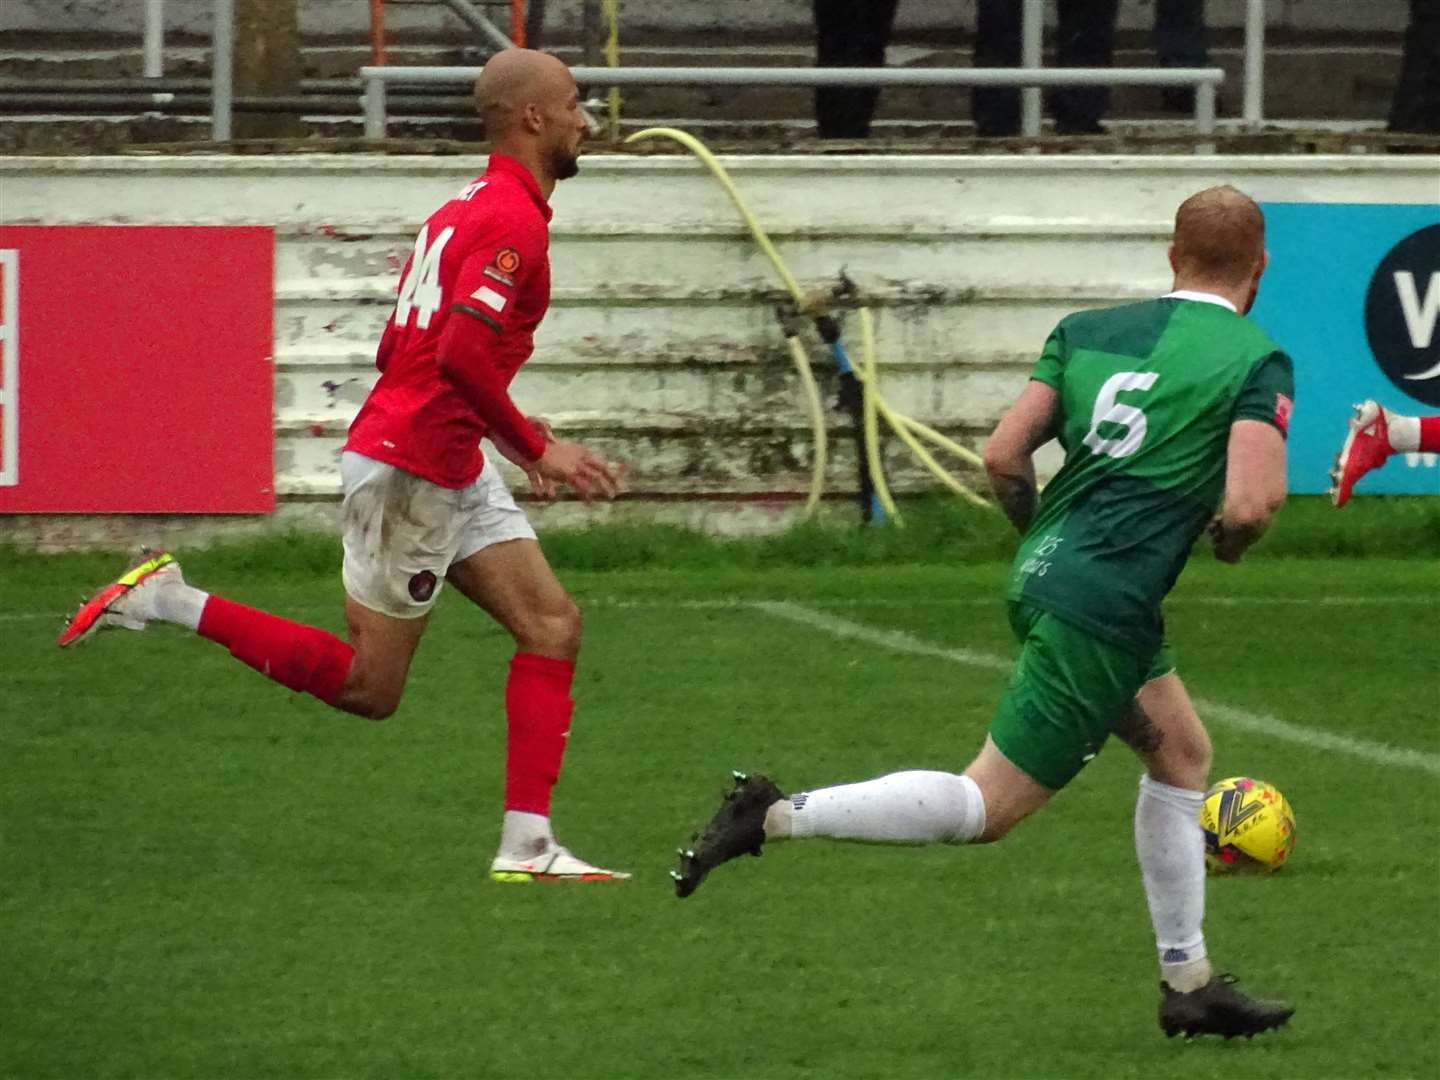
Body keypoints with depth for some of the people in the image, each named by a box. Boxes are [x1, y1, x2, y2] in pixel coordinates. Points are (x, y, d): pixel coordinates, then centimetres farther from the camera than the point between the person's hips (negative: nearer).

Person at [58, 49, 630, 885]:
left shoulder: (467, 212, 16)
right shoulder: (513, 221, -16)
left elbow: (400, 349, 20)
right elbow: (462, 353, -27)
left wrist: (517, 434, 18)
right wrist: (535, 447, -18)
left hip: (455, 471, 10)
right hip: (410, 469, -10)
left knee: (554, 626, 2)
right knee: (369, 687, -2)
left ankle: (528, 846, -2)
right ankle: (171, 603, 2)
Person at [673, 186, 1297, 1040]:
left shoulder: (1088, 331, 10)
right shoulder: (1256, 361, -7)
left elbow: (1004, 457, 5)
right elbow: (1250, 505, -19)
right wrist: (1232, 540, 5)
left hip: (1041, 575, 8)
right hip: (1102, 608, -8)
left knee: (1183, 753, 22)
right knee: (989, 808, -2)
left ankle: (1190, 983, 26)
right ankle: (775, 817, -10)